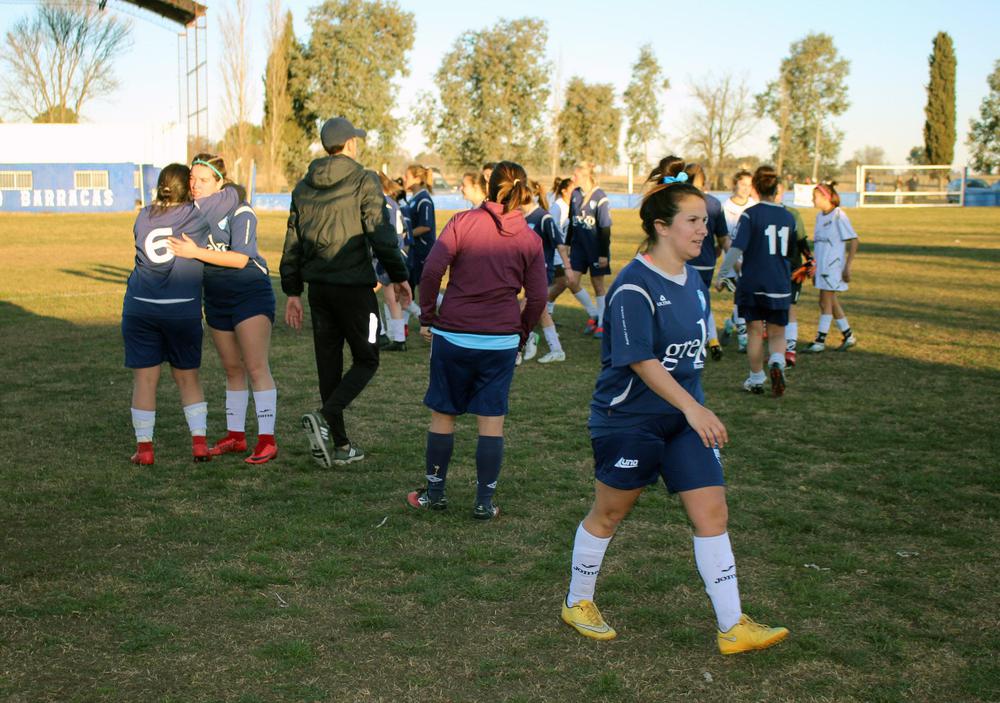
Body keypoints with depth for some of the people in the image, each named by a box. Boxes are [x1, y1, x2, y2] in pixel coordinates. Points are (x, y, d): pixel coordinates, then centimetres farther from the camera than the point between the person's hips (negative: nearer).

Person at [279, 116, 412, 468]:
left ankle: (340, 445, 15)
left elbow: (292, 242, 11)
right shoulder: (364, 181, -7)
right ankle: (325, 417, -16)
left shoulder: (304, 187, 11)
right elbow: (381, 233, -12)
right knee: (366, 360, 6)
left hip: (318, 287, 6)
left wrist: (293, 291, 16)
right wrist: (399, 276, -3)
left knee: (329, 364, 11)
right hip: (354, 286, -6)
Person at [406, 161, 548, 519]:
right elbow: (537, 298, 2)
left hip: (453, 334, -1)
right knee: (492, 421, 7)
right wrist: (520, 334, 16)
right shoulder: (530, 239, 4)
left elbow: (432, 271, -11)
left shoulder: (463, 222, -3)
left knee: (443, 415, 12)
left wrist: (427, 318, 0)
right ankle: (485, 502, 10)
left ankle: (435, 493, 22)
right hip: (502, 341, 1)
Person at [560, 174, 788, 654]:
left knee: (712, 513, 1)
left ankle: (732, 628, 7)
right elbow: (641, 360, -24)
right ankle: (577, 604, 31)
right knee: (608, 514, 9)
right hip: (629, 419, -7)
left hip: (683, 418, 7)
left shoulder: (692, 279, 7)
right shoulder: (633, 287, -19)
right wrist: (693, 407, -28)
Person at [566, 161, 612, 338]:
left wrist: (604, 254, -14)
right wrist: (567, 245, 14)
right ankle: (593, 314, 18)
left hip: (596, 248, -6)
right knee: (572, 282, 0)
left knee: (598, 284, 4)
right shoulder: (575, 194, 3)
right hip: (578, 246, 6)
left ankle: (601, 324, 15)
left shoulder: (600, 197, -15)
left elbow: (605, 228, -13)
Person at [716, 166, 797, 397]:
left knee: (755, 332, 9)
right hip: (780, 285, 3)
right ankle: (777, 362, -19)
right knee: (777, 333, 10)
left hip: (752, 283, -3)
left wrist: (723, 276, -8)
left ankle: (756, 380, 16)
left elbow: (736, 248, -16)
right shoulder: (788, 217, 5)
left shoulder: (750, 215, -9)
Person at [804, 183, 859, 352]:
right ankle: (848, 336, 23)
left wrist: (847, 266, -15)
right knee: (831, 301, 12)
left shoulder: (839, 216, -12)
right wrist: (814, 268, 20)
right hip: (821, 265, 8)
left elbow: (853, 241, -12)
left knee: (825, 300, -7)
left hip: (834, 265, -8)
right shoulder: (820, 216, 12)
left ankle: (820, 341, -3)